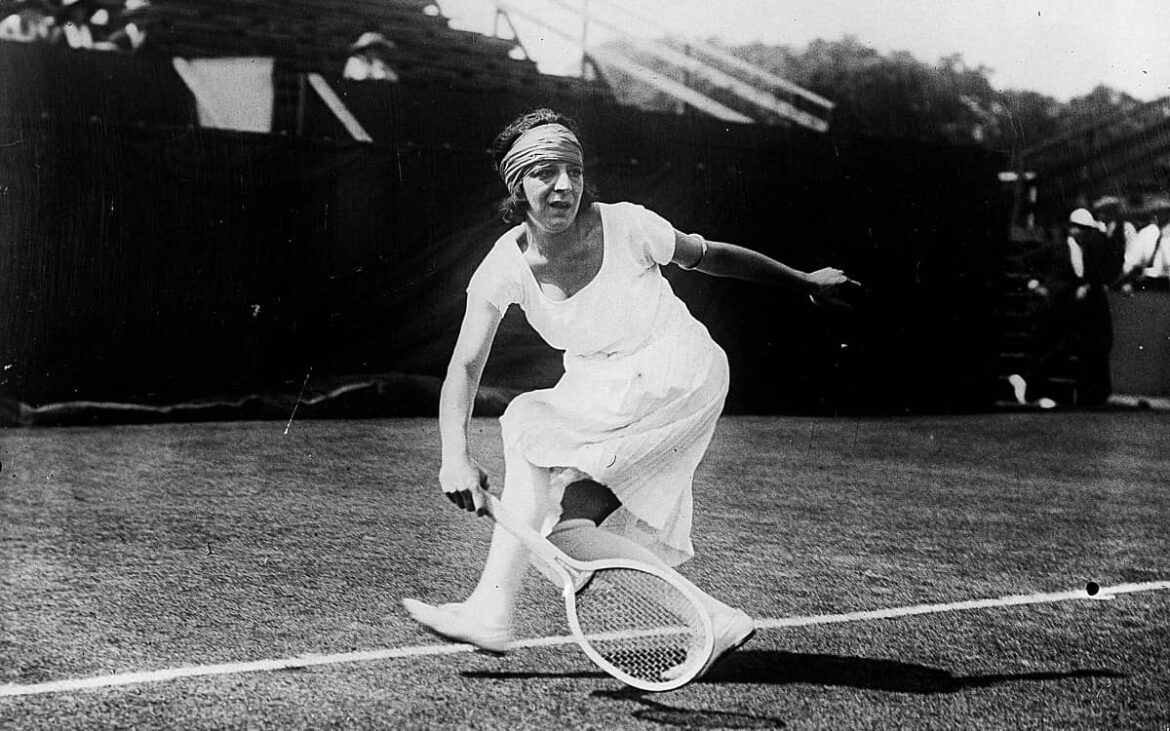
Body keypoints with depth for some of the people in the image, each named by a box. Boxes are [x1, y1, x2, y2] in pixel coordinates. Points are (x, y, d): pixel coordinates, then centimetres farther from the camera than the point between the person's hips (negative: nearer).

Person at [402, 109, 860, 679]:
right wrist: (455, 456, -30)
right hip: (599, 394, 6)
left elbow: (708, 256, -1)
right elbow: (465, 367, -13)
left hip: (676, 379, -5)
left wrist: (805, 281, 11)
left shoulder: (626, 227, -19)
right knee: (566, 528, -6)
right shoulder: (506, 264, -12)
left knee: (527, 426, -21)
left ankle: (492, 610, -16)